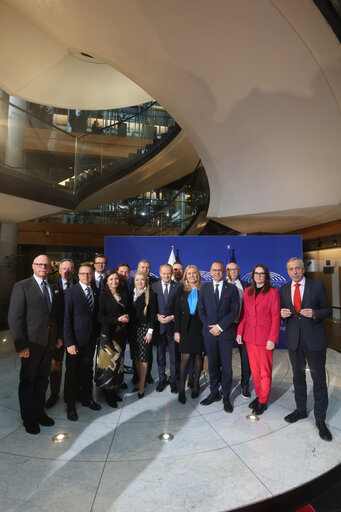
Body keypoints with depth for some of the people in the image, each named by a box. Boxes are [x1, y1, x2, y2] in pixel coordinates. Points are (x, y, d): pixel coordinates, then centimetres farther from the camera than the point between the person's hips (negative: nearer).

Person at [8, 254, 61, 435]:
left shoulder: (53, 288, 8)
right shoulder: (22, 286, -9)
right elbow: (14, 317, -13)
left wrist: (58, 336, 5)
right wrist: (21, 345, -16)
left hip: (48, 343, 5)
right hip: (31, 344, -5)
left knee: (42, 380, 17)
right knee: (28, 381, 12)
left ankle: (39, 412, 35)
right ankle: (28, 419, 30)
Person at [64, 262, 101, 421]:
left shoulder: (96, 293, 6)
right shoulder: (71, 292, -10)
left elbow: (95, 316, 9)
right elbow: (67, 319, -12)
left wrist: (96, 336, 3)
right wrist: (69, 342, -16)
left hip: (91, 340, 5)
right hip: (76, 340, -4)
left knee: (87, 371, 17)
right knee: (72, 373, 10)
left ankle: (87, 398, 36)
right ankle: (70, 405, 27)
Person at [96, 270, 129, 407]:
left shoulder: (123, 294, 9)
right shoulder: (103, 295, -7)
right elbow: (100, 317, -11)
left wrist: (126, 317, -1)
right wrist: (117, 319, -18)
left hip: (120, 333, 5)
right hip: (107, 333, -5)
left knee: (118, 361, 11)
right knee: (108, 361, -2)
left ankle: (114, 389, 24)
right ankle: (107, 392, 14)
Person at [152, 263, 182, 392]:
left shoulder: (178, 286, -2)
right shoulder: (154, 286, 2)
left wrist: (172, 317, -13)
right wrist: (157, 316, -11)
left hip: (173, 325, -1)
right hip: (159, 325, 1)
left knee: (175, 355, 8)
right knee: (160, 354, 14)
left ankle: (173, 380, 26)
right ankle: (162, 379, 31)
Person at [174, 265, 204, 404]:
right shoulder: (182, 291, 5)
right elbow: (177, 312, 3)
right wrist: (176, 330, -2)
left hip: (200, 327, 0)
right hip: (186, 328, 0)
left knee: (198, 356, 10)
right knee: (186, 357, -2)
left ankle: (196, 384, 26)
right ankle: (181, 389, 7)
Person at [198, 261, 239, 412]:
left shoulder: (232, 289, 0)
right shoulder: (204, 288, 7)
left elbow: (234, 311, -5)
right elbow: (201, 310, 5)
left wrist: (220, 326, -12)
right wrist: (210, 326, -7)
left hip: (226, 333, -2)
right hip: (209, 332, 2)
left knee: (226, 366, 4)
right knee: (212, 365, 12)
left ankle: (226, 397, 19)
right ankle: (214, 393, 26)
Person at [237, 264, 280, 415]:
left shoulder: (273, 292, -6)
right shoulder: (248, 291, 7)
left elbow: (276, 317, -8)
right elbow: (244, 314, 10)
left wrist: (272, 339, -13)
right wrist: (239, 332, 4)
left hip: (265, 337, -4)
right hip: (250, 335, 4)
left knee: (265, 371, 6)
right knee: (254, 369, 14)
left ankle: (263, 401, 21)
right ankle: (258, 396, 30)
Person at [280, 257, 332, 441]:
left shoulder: (317, 286, -5)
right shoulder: (283, 290, 4)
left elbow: (328, 310, -1)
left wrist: (314, 314, -20)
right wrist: (282, 313, -12)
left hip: (314, 338, -3)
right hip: (294, 339, 3)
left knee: (319, 379, 5)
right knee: (298, 376, 18)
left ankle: (320, 419, 22)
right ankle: (301, 409, 36)